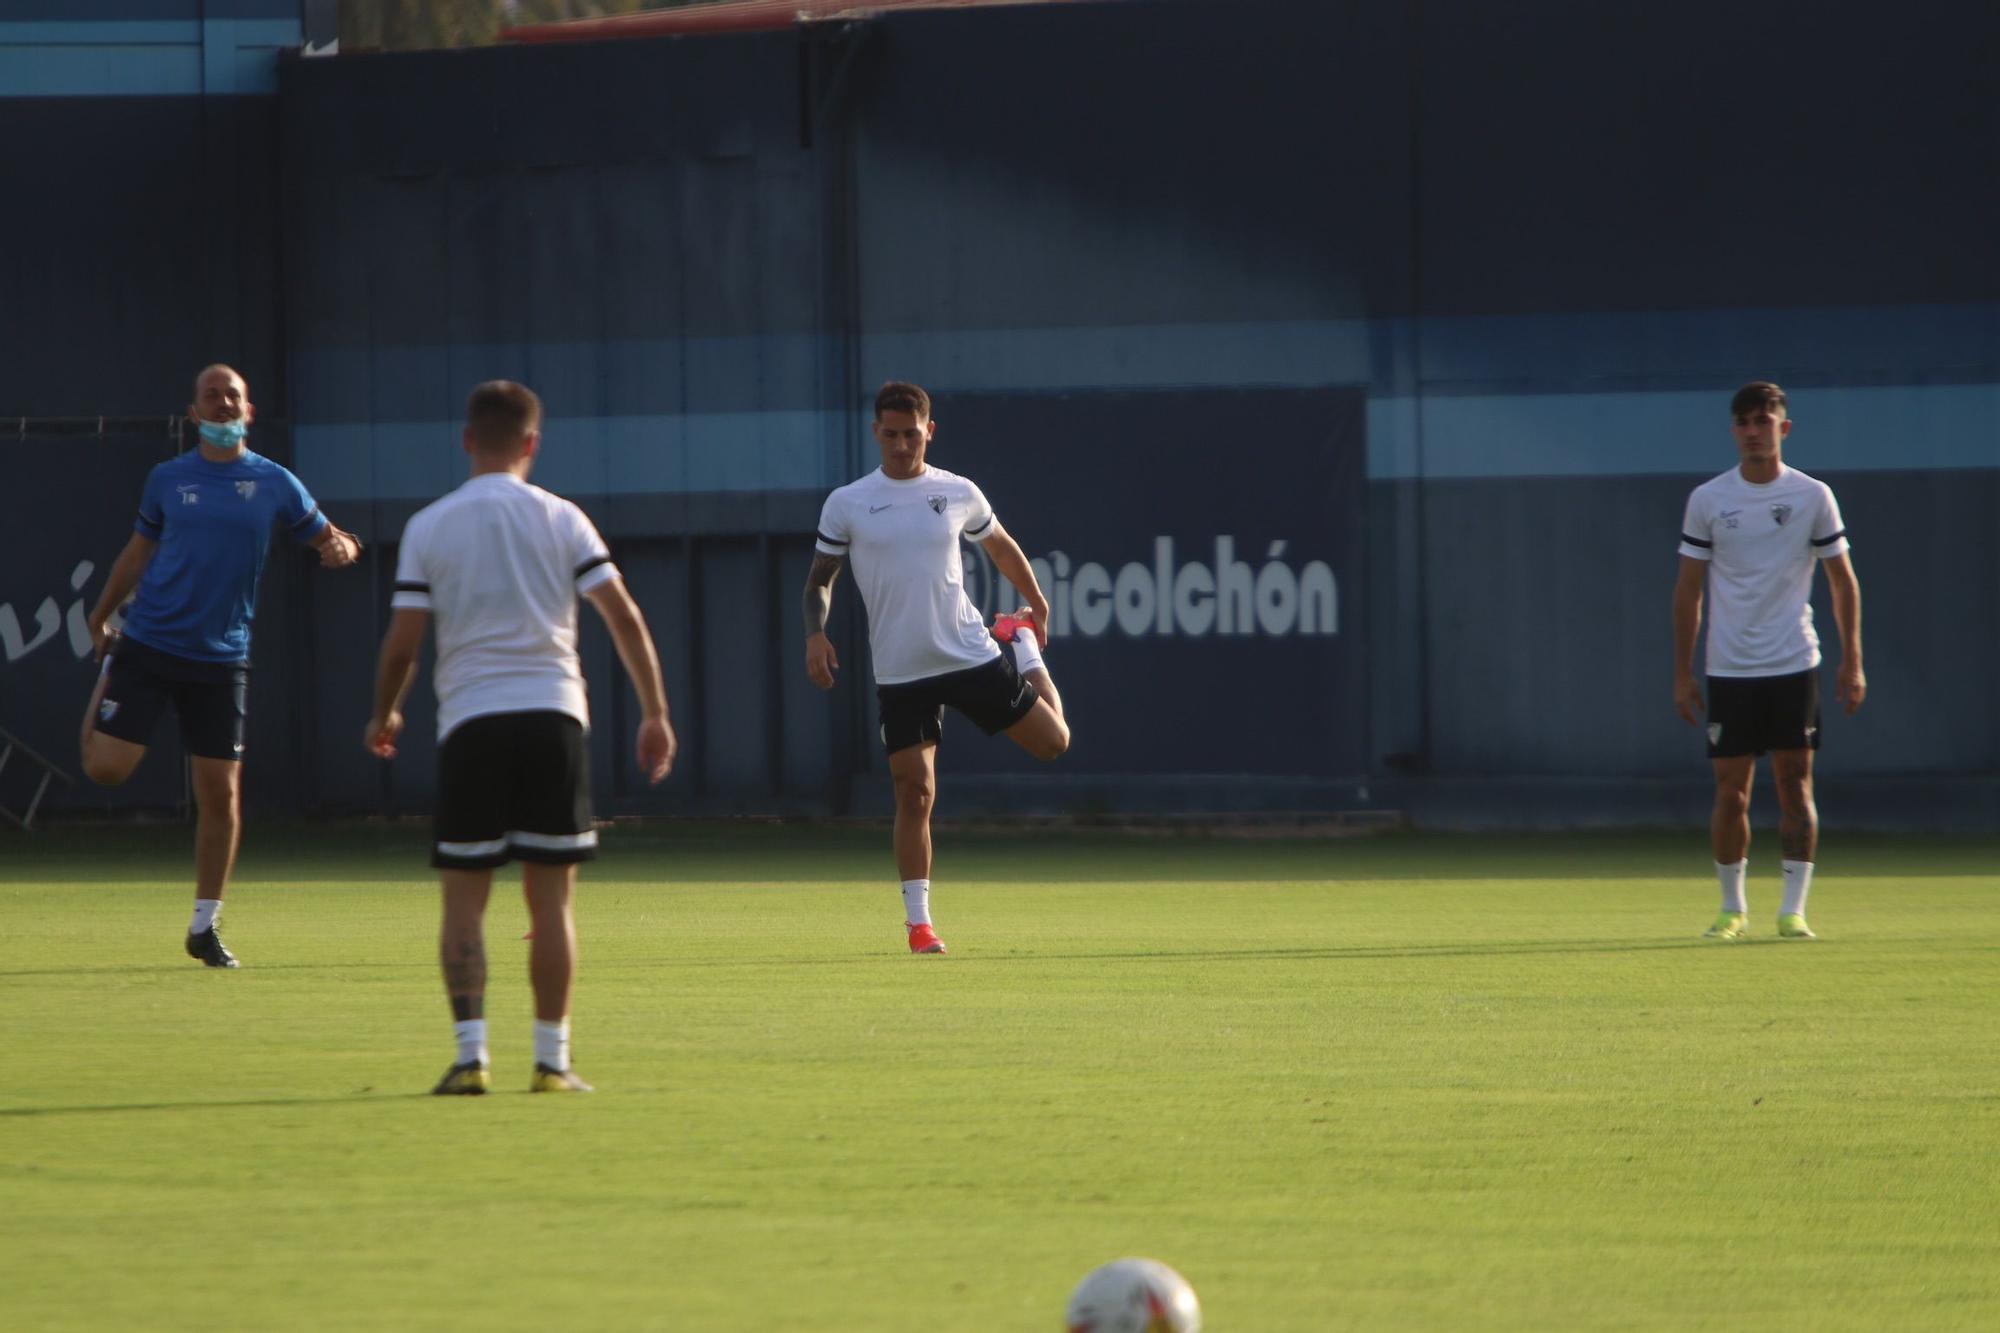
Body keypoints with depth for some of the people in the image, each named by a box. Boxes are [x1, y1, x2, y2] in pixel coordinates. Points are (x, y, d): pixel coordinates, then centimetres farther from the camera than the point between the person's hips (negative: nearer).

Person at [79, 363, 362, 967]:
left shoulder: (273, 483, 3)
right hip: (148, 645, 0)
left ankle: (205, 928, 12)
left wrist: (341, 549, -13)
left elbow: (328, 536, 10)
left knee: (221, 794, -1)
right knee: (105, 768, -10)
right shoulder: (167, 479, 4)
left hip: (221, 657, 0)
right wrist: (102, 615, 16)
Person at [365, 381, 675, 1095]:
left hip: (469, 720, 0)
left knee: (464, 900, 4)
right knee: (551, 899, 5)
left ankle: (470, 1053, -6)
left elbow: (401, 642, 0)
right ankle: (552, 1058, 5)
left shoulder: (428, 527, 3)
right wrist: (655, 714, 5)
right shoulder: (560, 519, 4)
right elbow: (624, 618, -1)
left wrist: (384, 714, 17)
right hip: (553, 714, 1)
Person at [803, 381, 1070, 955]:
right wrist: (816, 633, -10)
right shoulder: (847, 505, -1)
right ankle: (917, 921, 3)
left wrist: (1036, 605, 27)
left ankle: (1024, 650, 37)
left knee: (1053, 741, 5)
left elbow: (1000, 546, 20)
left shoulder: (958, 494, 2)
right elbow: (820, 577, 7)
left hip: (971, 655, 1)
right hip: (901, 672, -1)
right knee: (914, 793, -7)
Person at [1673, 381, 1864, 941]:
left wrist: (1852, 662, 1)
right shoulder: (1707, 500, 2)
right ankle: (1733, 908, 13)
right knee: (1730, 791, 1)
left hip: (1793, 665, -1)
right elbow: (1688, 589, 6)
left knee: (1795, 785, -4)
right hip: (1729, 669, 1)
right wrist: (1683, 673, 3)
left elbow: (1843, 581, 7)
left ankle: (1793, 910, -1)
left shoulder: (1812, 496, 1)